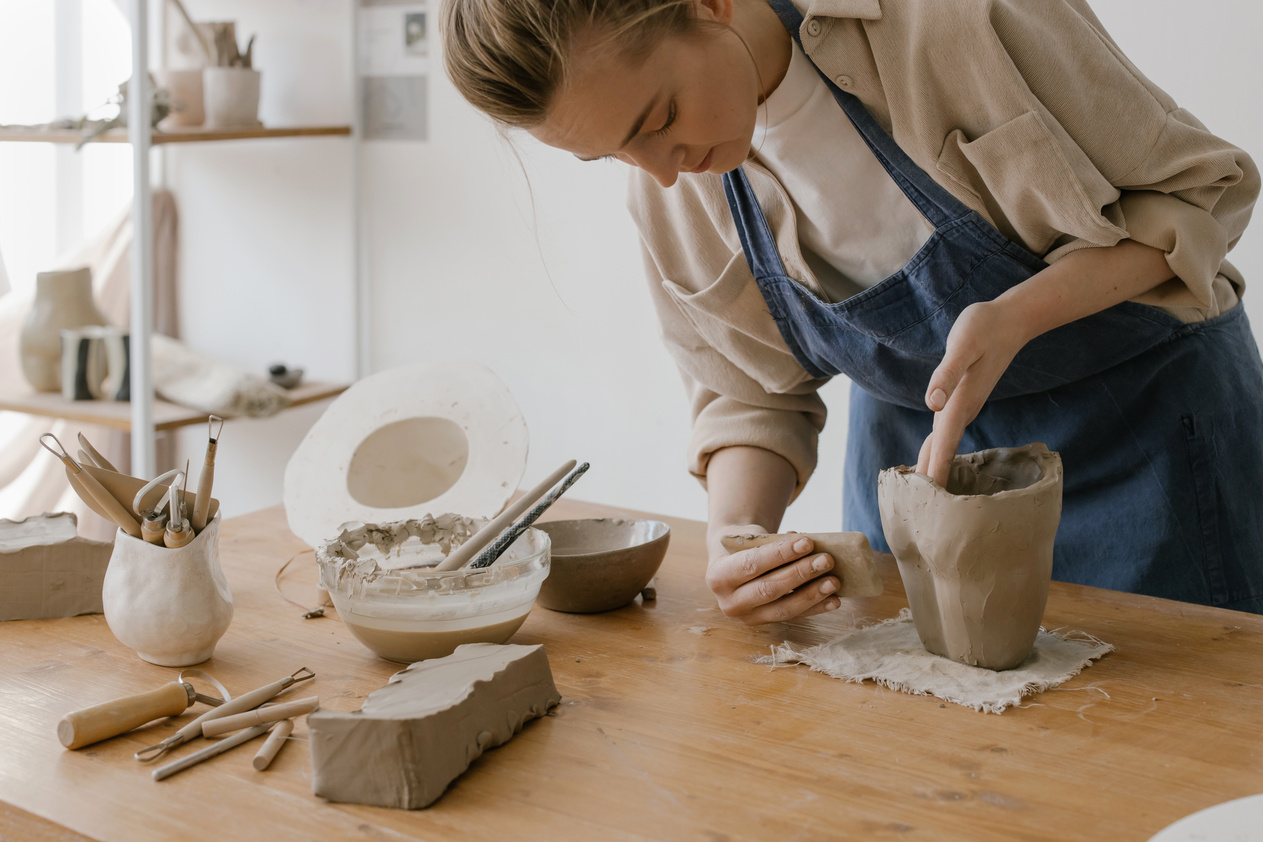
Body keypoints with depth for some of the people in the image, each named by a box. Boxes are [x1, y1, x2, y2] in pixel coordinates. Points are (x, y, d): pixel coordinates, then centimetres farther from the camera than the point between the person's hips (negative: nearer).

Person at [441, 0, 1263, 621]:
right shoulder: (665, 189, -12)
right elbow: (752, 394, -1)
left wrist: (1014, 315, -34)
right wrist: (737, 534, -22)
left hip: (1141, 422, -3)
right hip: (911, 446, 4)